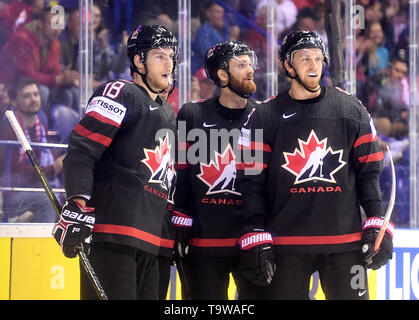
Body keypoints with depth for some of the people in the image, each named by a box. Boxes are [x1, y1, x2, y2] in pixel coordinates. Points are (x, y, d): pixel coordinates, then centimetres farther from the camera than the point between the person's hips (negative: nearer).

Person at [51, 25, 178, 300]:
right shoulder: (120, 94, -2)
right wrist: (77, 207, -23)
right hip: (112, 233, -9)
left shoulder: (169, 114, 27)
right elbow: (81, 151, -13)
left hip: (154, 241, 9)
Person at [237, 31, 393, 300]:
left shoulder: (352, 109, 8)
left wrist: (377, 228, -1)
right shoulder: (266, 116, 4)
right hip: (286, 245, -1)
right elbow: (252, 181, 2)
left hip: (345, 243, 1)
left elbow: (369, 172, 8)